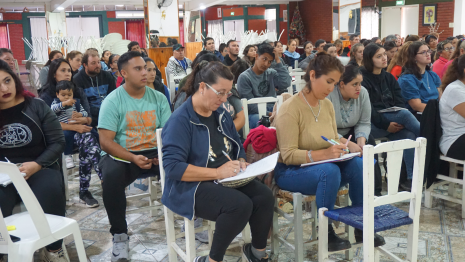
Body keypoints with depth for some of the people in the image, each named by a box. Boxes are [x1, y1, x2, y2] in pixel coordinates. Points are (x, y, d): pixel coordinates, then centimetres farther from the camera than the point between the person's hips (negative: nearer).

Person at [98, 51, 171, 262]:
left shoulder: (158, 98, 4)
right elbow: (106, 141, -13)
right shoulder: (112, 101, -6)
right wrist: (133, 158, -26)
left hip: (155, 153, 3)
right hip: (121, 155, -2)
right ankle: (119, 234, -15)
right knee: (111, 176, -35)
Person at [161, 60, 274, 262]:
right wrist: (217, 172, -25)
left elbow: (237, 145, 21)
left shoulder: (220, 113, 8)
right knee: (241, 205, -31)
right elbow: (172, 167, -24)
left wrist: (241, 162, -2)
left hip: (227, 179, 7)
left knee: (265, 196, -16)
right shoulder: (180, 120, -16)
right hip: (191, 186, -7)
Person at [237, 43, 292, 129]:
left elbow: (286, 83, -6)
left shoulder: (271, 73, 15)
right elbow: (250, 105, -8)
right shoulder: (244, 77, 0)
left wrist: (278, 61, -1)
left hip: (272, 110, 5)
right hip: (255, 113, -5)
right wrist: (268, 114, -19)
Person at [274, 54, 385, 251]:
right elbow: (288, 155, -22)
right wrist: (322, 154, -35)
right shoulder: (290, 108, -18)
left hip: (322, 166, 6)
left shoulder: (327, 105, 3)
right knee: (329, 171, -35)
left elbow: (334, 139, 13)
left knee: (358, 164, -20)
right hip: (290, 171, -6)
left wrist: (341, 144, -11)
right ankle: (326, 233, -17)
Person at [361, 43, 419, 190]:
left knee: (409, 136, -25)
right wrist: (386, 124, -21)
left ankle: (410, 178, -22)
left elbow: (399, 102, 9)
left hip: (394, 121, 6)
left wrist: (400, 122, -12)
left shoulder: (389, 78, 17)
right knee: (405, 114, -30)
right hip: (372, 124, -6)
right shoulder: (363, 79, -3)